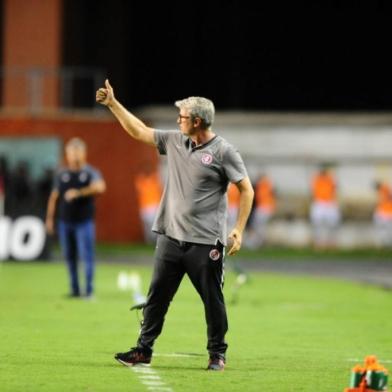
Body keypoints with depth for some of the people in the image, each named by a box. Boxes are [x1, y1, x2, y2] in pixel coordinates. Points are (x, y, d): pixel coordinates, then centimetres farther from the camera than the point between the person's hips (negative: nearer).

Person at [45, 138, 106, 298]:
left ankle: (89, 289, -7)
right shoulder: (62, 174, 10)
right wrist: (49, 218, 11)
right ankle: (74, 289, 15)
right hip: (65, 221, 4)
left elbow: (100, 187, -22)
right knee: (69, 256, 7)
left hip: (84, 221, -4)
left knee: (87, 255, -9)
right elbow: (54, 196, 14)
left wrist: (78, 193, -27)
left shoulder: (90, 173, -2)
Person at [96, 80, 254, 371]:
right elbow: (139, 130, 19)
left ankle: (217, 354, 13)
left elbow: (246, 190, -6)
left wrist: (239, 229, -11)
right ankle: (144, 349, 12)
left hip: (206, 242, -5)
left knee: (213, 300, 2)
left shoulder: (223, 151, -8)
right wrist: (113, 104, 16)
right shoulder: (174, 141, 8)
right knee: (157, 295, 6)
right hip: (171, 237, 5)